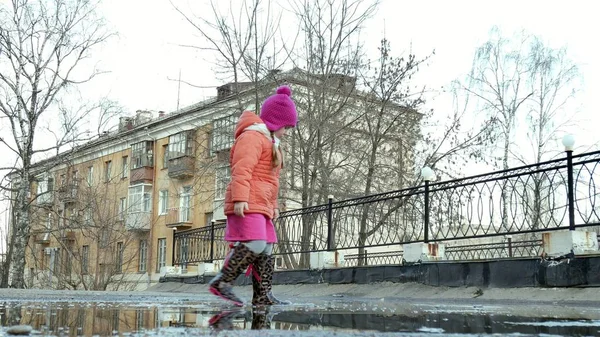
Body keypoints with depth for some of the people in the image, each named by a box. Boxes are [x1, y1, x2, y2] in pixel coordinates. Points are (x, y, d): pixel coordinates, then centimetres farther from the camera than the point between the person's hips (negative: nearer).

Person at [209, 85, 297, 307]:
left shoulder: (270, 142, 29)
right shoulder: (252, 136, -5)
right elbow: (242, 170, -17)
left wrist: (273, 205, 27)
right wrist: (240, 198, -26)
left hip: (261, 206, 11)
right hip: (247, 205, -11)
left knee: (266, 250, 7)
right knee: (254, 244, -21)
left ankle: (263, 295, 10)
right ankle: (222, 281, -14)